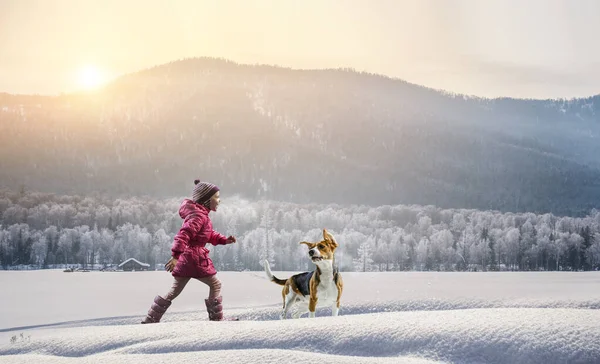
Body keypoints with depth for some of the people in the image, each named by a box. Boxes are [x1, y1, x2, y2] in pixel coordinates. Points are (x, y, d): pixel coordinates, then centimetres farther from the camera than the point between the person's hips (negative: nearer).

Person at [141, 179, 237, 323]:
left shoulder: (200, 214, 18)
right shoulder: (199, 216, -16)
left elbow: (209, 235, 27)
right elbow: (184, 235, -27)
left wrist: (224, 240, 14)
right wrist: (176, 255, -36)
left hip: (185, 258, 10)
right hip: (195, 258, -10)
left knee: (175, 290, 11)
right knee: (215, 285, 5)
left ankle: (150, 319, 11)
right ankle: (216, 318, 11)